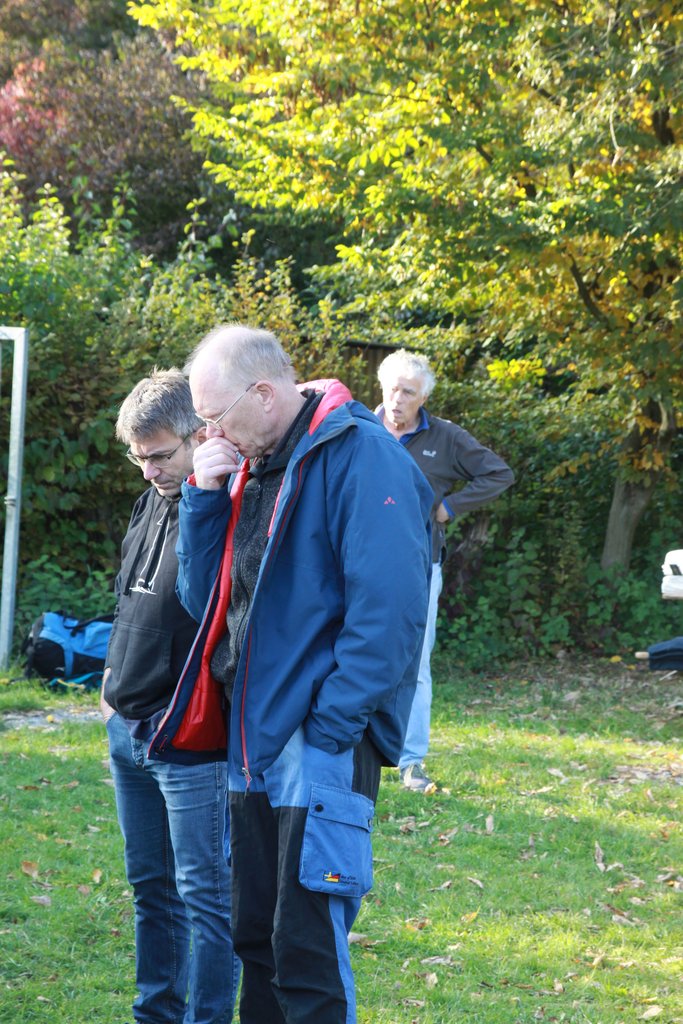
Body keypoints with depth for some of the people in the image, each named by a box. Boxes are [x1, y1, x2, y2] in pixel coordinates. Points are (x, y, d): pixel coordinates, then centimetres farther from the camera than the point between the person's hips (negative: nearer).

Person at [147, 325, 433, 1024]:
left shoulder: (362, 457, -13)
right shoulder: (248, 466, 14)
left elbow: (387, 613, -19)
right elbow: (203, 599, 15)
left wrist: (329, 731, -19)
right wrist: (204, 496, 2)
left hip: (323, 747, -8)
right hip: (253, 743, 8)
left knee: (306, 954, -6)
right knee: (256, 939, 15)